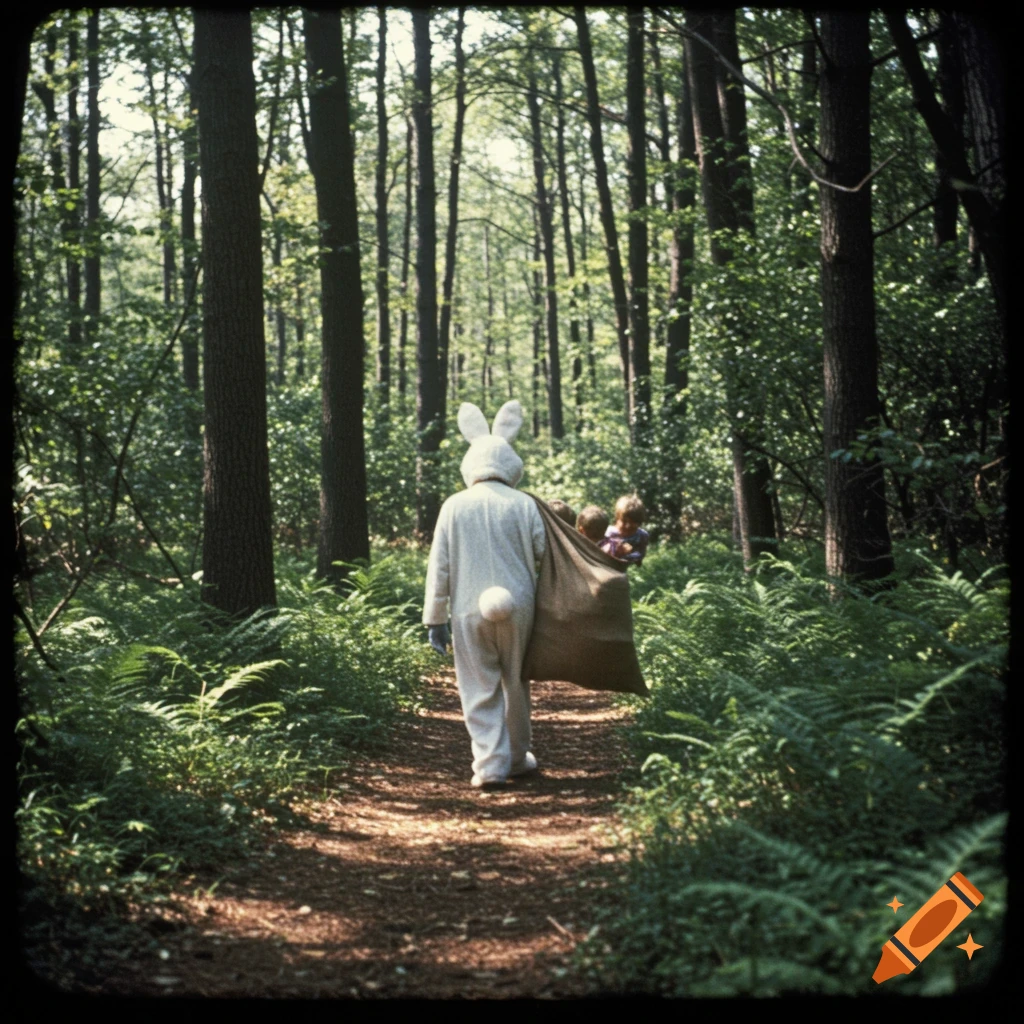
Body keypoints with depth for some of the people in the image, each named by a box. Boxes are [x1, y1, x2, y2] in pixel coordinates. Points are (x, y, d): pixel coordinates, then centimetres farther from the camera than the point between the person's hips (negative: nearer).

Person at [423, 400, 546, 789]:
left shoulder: (454, 506, 0)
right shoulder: (524, 504, -2)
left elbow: (439, 566, 0)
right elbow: (542, 554, 1)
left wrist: (435, 619, 5)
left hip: (470, 610, -1)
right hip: (516, 607, 1)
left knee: (480, 690, 4)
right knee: (515, 683, 16)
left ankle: (491, 764, -3)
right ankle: (517, 755, 28)